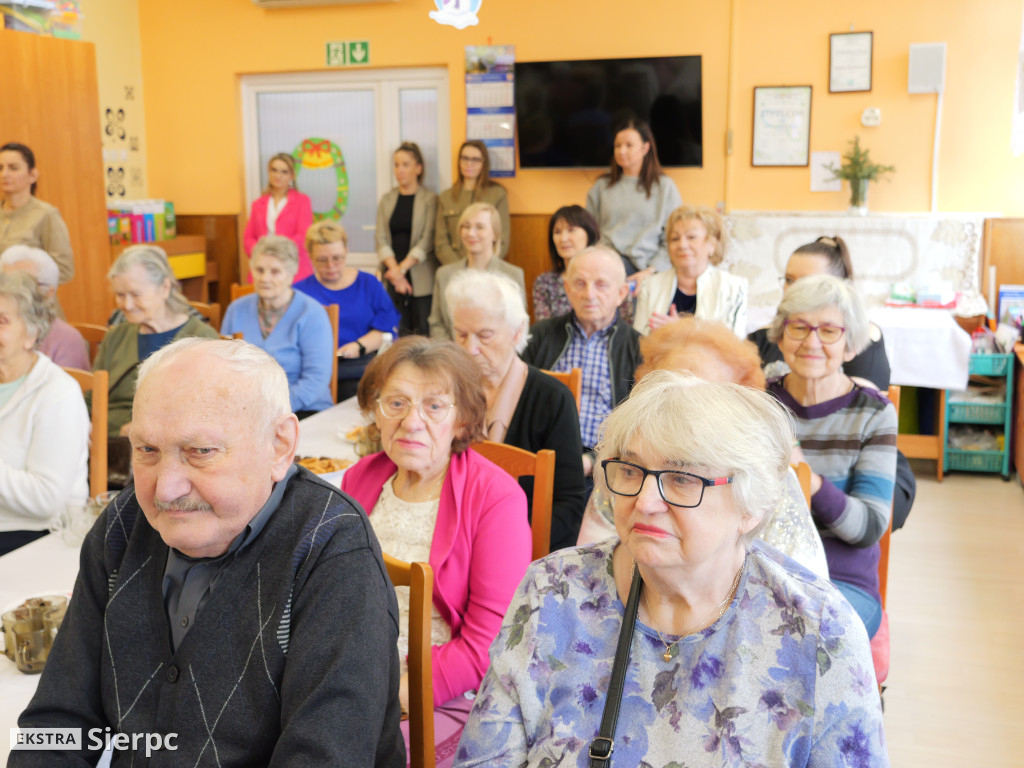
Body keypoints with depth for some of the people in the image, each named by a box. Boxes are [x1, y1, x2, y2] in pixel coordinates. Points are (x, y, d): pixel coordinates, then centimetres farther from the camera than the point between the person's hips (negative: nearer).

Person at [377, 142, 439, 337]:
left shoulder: (430, 200, 2)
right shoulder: (387, 199, 13)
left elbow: (428, 240, -6)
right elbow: (381, 238, 5)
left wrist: (403, 268, -14)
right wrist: (394, 270, -10)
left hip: (421, 280, -3)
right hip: (392, 279, 3)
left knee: (423, 333, -6)